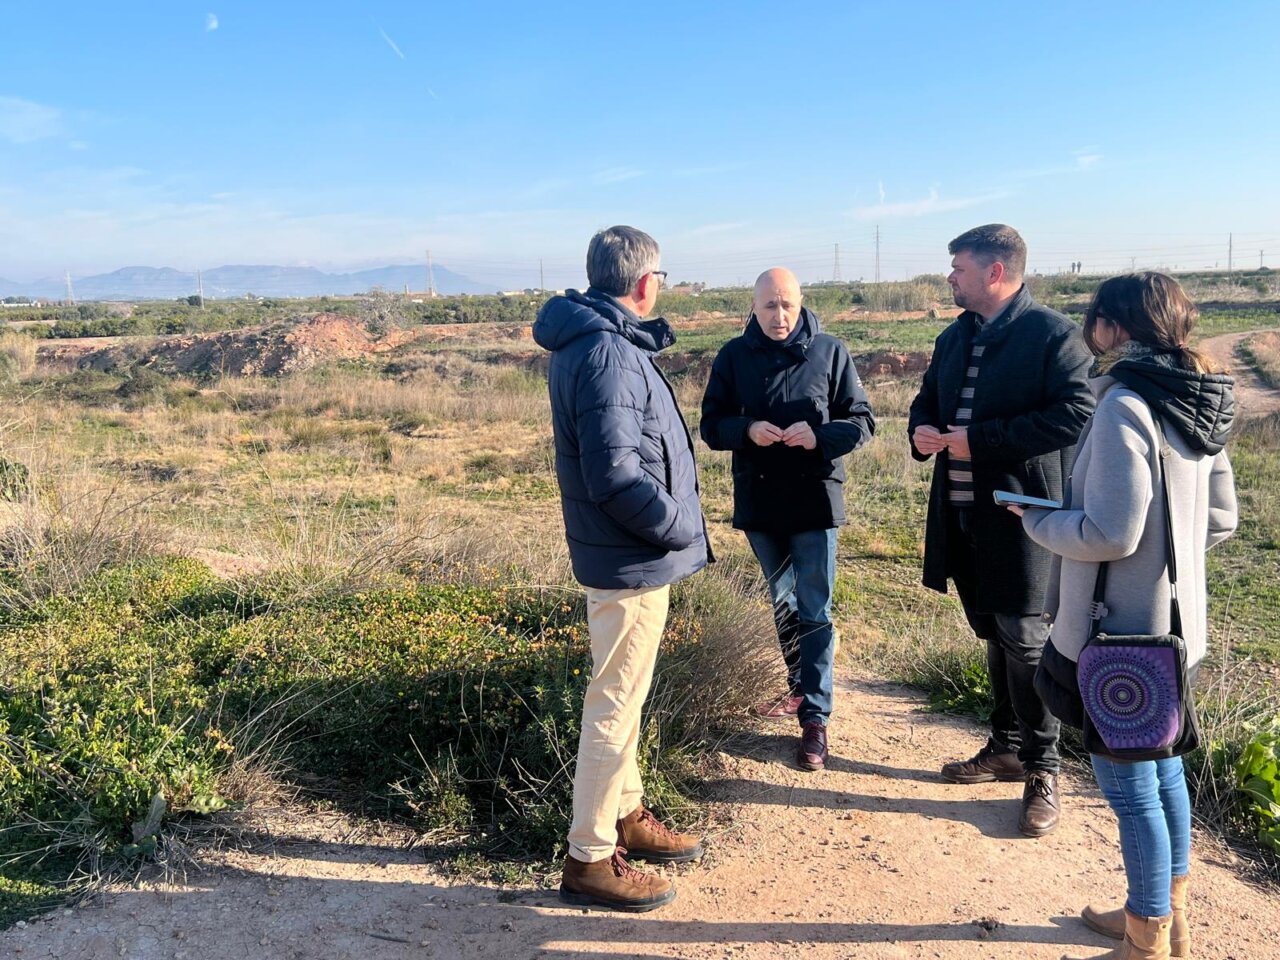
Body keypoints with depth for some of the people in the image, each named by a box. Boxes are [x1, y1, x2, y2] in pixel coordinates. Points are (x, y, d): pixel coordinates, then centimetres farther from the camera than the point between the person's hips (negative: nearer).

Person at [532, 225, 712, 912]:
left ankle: (626, 814, 39)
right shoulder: (607, 352, -22)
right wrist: (680, 527, -15)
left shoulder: (599, 339, 10)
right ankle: (590, 859, 15)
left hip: (626, 551, 10)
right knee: (616, 703, 1)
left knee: (623, 695, 22)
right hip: (631, 560, -10)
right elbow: (614, 474, -27)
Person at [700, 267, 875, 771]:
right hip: (758, 501, 3)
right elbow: (710, 425, 1)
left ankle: (815, 717, 5)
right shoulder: (734, 355, 0)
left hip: (814, 500, -3)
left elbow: (862, 421, -3)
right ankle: (800, 686, 37)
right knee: (781, 602, 18)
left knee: (814, 611, -1)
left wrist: (820, 435, -23)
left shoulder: (829, 351, -5)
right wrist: (747, 430, -20)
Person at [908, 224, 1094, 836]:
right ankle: (1006, 747, 32)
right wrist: (922, 429, -1)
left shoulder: (1052, 334, -10)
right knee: (994, 635, 17)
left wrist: (981, 439, -22)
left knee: (1025, 638, -2)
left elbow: (1076, 413, -20)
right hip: (962, 512, 8)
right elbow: (928, 400, 23)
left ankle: (1042, 769, 14)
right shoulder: (953, 339, 14)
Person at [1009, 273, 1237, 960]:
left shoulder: (1124, 406, -22)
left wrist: (1035, 518, -9)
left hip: (1119, 631, -9)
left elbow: (1111, 534, -24)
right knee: (1162, 769, 21)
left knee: (1129, 785, 5)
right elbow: (1220, 518, 11)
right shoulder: (1197, 404, 4)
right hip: (1174, 625, 9)